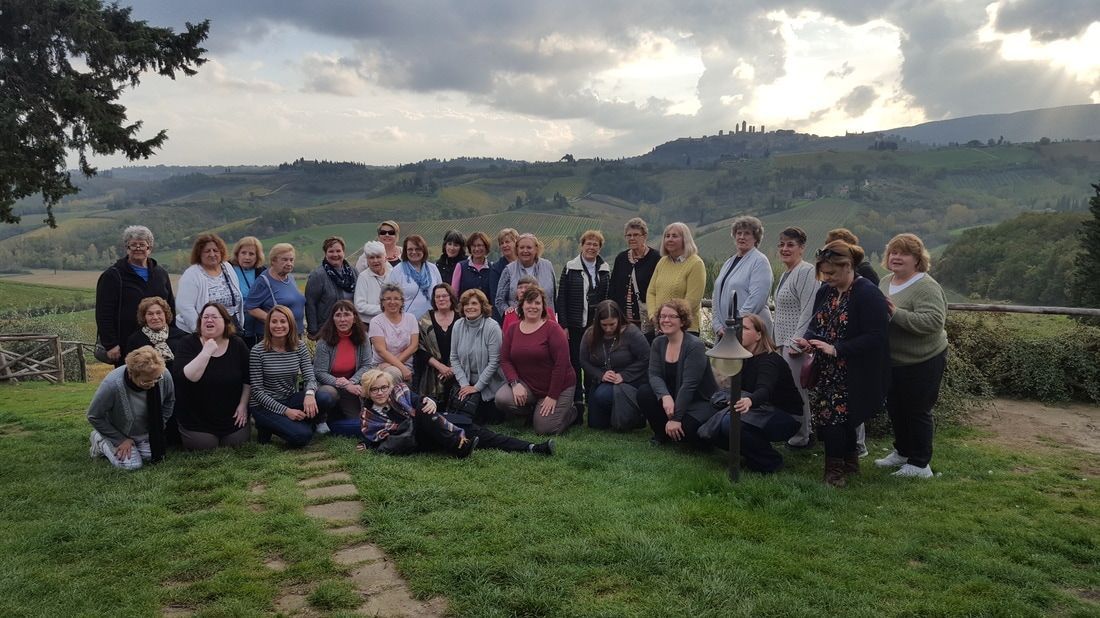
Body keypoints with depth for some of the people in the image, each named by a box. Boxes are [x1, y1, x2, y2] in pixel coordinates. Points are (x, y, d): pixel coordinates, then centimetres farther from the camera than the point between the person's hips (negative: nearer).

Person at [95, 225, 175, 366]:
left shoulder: (161, 274, 14)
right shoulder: (112, 275, -1)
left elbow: (171, 306, 19)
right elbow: (103, 313, -5)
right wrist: (110, 344, -12)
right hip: (126, 343, -4)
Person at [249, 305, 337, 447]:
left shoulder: (299, 347, -1)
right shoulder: (258, 351, -12)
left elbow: (310, 377, -6)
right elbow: (257, 390, -12)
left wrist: (309, 393, -32)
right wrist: (285, 411, -21)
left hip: (291, 399, 4)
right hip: (264, 405, -3)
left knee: (327, 398, -26)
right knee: (302, 435, -27)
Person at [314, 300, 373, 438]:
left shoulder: (362, 337, -6)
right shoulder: (324, 341, -16)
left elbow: (366, 365, -6)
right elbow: (320, 373, -18)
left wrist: (351, 382, -24)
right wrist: (346, 386, -29)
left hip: (352, 384, 3)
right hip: (328, 384, -3)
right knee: (328, 393, -38)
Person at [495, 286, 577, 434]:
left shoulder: (552, 329, -14)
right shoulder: (512, 329, 2)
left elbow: (561, 364, -17)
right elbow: (505, 360, 1)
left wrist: (552, 396, -17)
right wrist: (515, 383, -17)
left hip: (558, 387, -4)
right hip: (527, 385, 4)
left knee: (544, 429, -11)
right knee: (502, 399, -22)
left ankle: (570, 411, 21)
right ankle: (535, 413, 9)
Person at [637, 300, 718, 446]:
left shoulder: (695, 345, -19)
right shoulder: (658, 343, 1)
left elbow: (689, 385, -24)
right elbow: (654, 375, -8)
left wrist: (676, 419, -27)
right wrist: (665, 396, -30)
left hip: (701, 401, -5)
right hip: (673, 397, 6)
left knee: (686, 427, -32)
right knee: (644, 392, -19)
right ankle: (662, 433, 2)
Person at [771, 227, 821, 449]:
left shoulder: (806, 272, -13)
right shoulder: (786, 274, 18)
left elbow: (808, 311, -19)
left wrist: (796, 342, -20)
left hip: (797, 343, -10)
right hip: (784, 341, 10)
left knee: (796, 389, -4)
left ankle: (801, 437, 6)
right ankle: (806, 431, 23)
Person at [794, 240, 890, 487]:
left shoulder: (868, 294, -15)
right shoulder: (825, 291, 8)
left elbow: (875, 337, -20)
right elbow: (816, 324, 17)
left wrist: (836, 349, -25)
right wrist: (807, 339, -6)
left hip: (852, 376, -7)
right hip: (826, 372, 7)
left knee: (834, 415, -9)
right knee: (841, 419, 11)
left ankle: (836, 468, 8)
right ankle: (850, 462, 29)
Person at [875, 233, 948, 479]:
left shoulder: (926, 287, -19)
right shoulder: (886, 282, 6)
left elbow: (934, 321, -31)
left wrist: (896, 313, -35)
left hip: (922, 362, -8)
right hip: (892, 361, 8)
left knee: (917, 412, 4)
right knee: (895, 409, 19)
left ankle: (920, 465, 18)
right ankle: (902, 452, 37)